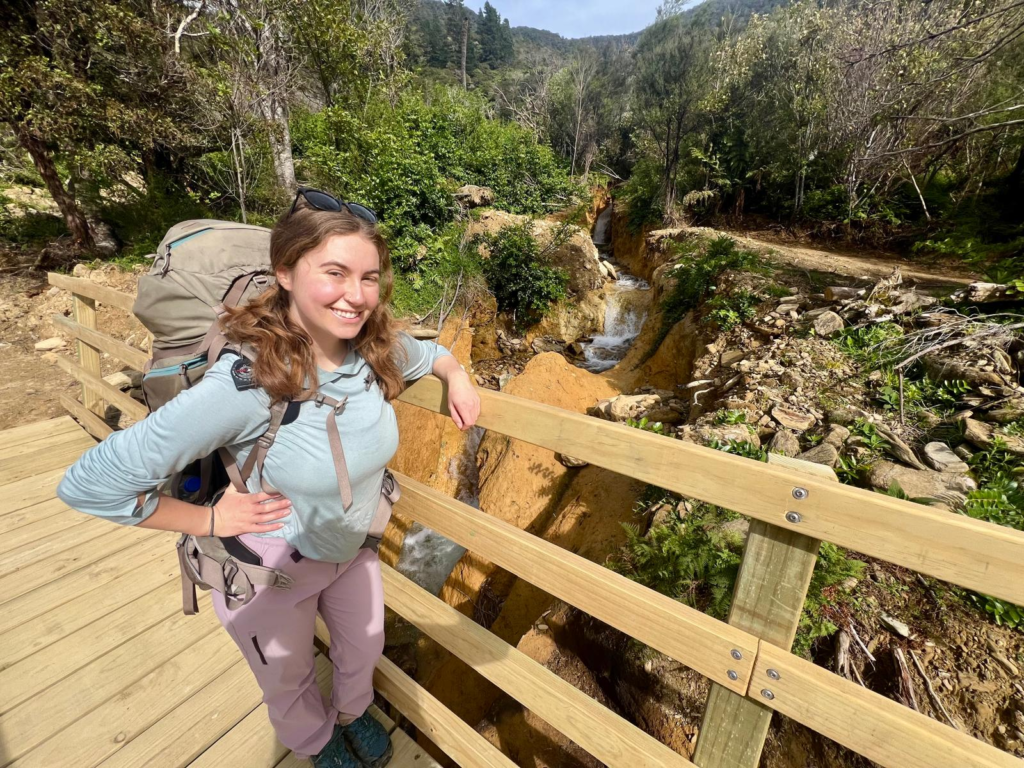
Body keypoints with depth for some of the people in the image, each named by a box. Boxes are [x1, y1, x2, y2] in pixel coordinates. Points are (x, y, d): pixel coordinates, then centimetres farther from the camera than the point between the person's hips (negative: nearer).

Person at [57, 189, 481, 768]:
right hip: (271, 570, -4)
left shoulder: (377, 348, -20)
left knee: (364, 649, 31)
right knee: (289, 683, 28)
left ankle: (354, 713, 67)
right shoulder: (245, 385, -37)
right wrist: (210, 520, -22)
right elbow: (91, 484, -28)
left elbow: (428, 352, 4)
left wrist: (457, 376, -11)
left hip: (353, 549, 4)